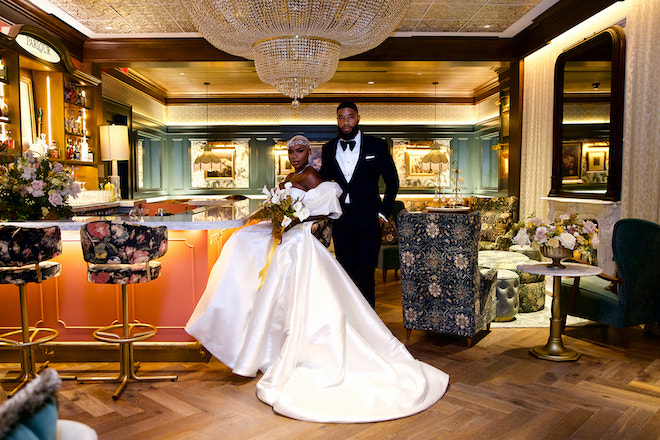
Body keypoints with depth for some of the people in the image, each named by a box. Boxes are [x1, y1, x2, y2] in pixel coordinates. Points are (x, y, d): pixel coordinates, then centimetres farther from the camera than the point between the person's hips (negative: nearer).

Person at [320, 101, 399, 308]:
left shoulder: (376, 145, 2)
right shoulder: (328, 149, 10)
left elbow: (392, 181, 6)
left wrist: (383, 213, 0)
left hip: (368, 220, -3)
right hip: (340, 221, 3)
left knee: (365, 276, -5)